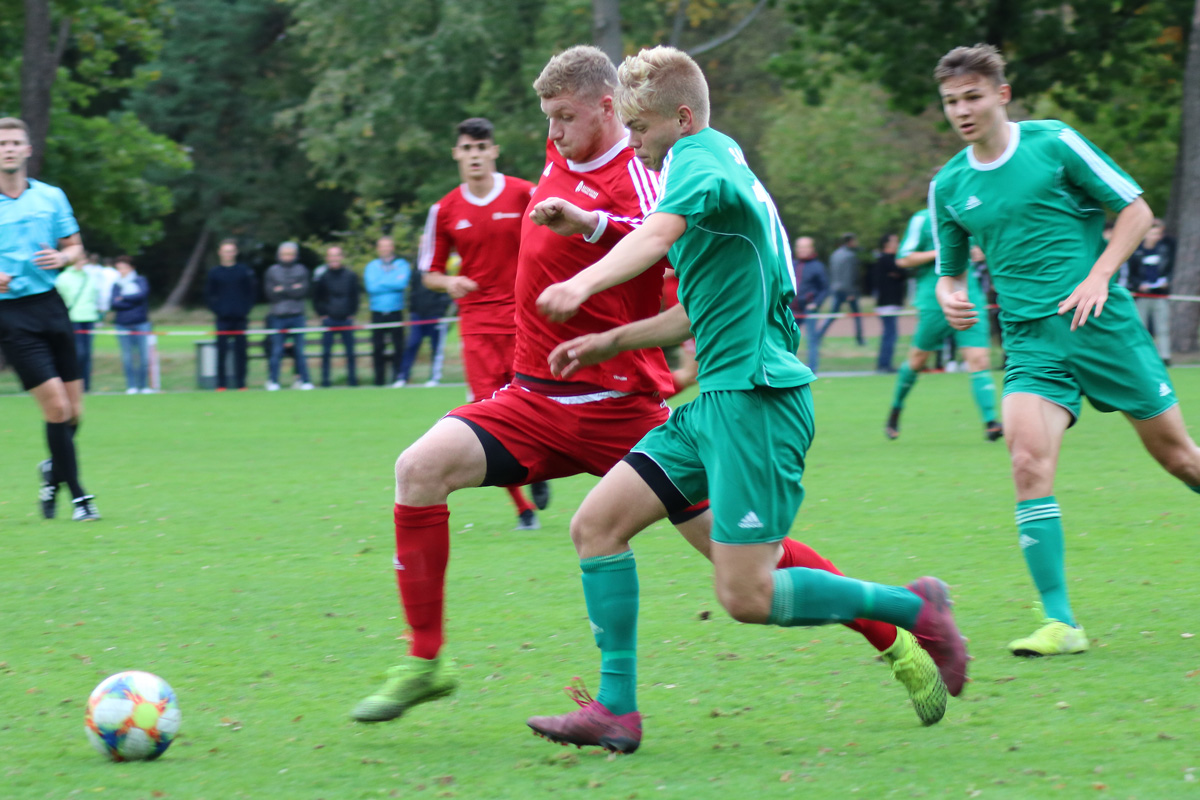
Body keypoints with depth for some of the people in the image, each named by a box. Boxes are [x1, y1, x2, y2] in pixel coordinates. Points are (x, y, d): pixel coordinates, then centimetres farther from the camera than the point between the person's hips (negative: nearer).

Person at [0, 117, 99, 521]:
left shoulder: (51, 197, 9)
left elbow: (75, 246, 15)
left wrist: (61, 258, -7)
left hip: (50, 305, 4)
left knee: (73, 412, 3)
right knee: (56, 406, -12)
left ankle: (53, 472, 32)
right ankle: (78, 495, -2)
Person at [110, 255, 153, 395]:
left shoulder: (141, 281, 7)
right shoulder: (116, 285, 10)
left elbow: (142, 294, -11)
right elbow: (114, 304, -3)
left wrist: (123, 298, -5)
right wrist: (132, 302, -9)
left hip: (141, 324, -1)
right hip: (123, 325, 1)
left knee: (143, 356, -3)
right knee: (127, 357, -2)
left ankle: (144, 386, 5)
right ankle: (131, 386, 4)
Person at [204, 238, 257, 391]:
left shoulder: (244, 271, 6)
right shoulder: (214, 273, 5)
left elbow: (250, 293, 10)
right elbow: (208, 296, 8)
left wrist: (246, 309, -2)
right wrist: (217, 310, -4)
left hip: (240, 319, 1)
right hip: (223, 319, -1)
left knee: (240, 352, 2)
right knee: (222, 352, -2)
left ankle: (241, 383, 8)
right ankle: (221, 384, 2)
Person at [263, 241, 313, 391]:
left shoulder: (301, 270, 7)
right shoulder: (272, 271, 6)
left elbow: (303, 292, -5)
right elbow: (271, 294, -4)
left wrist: (283, 290, -9)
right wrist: (292, 290, -7)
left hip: (296, 316, 0)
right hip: (278, 316, 0)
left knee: (300, 350, 2)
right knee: (276, 350, -1)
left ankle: (304, 380, 7)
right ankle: (273, 380, 5)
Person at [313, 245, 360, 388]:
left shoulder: (350, 276, 5)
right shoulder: (322, 276, 1)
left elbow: (355, 296, 12)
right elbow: (316, 298, 6)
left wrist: (352, 313, 2)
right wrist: (322, 314, -2)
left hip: (346, 320, 1)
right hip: (329, 320, -1)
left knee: (350, 351, 3)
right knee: (326, 351, -1)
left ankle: (352, 379, 10)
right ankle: (325, 380, 4)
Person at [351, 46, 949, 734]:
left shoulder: (633, 175, -14)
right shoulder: (560, 156, 10)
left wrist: (592, 224, -50)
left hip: (616, 406, -7)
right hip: (537, 398, 7)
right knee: (420, 468, -15)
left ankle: (896, 644, 7)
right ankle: (426, 664, -8)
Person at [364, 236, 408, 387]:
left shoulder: (402, 265, 7)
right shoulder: (372, 266, 10)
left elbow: (402, 283, -11)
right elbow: (371, 287, -5)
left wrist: (381, 283, -6)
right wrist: (392, 282, -5)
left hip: (396, 312, -1)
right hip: (377, 313, 1)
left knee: (398, 346, -6)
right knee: (377, 347, 1)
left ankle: (398, 377, 0)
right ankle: (379, 379, 6)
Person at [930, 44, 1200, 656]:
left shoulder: (1053, 143, -4)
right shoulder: (948, 186, 7)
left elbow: (1136, 210, 1)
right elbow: (949, 271, 19)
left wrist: (1098, 277, -11)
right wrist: (950, 297, -4)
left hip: (1102, 325, -2)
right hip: (1030, 341, 2)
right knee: (1029, 461, -19)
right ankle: (1060, 623, -19)